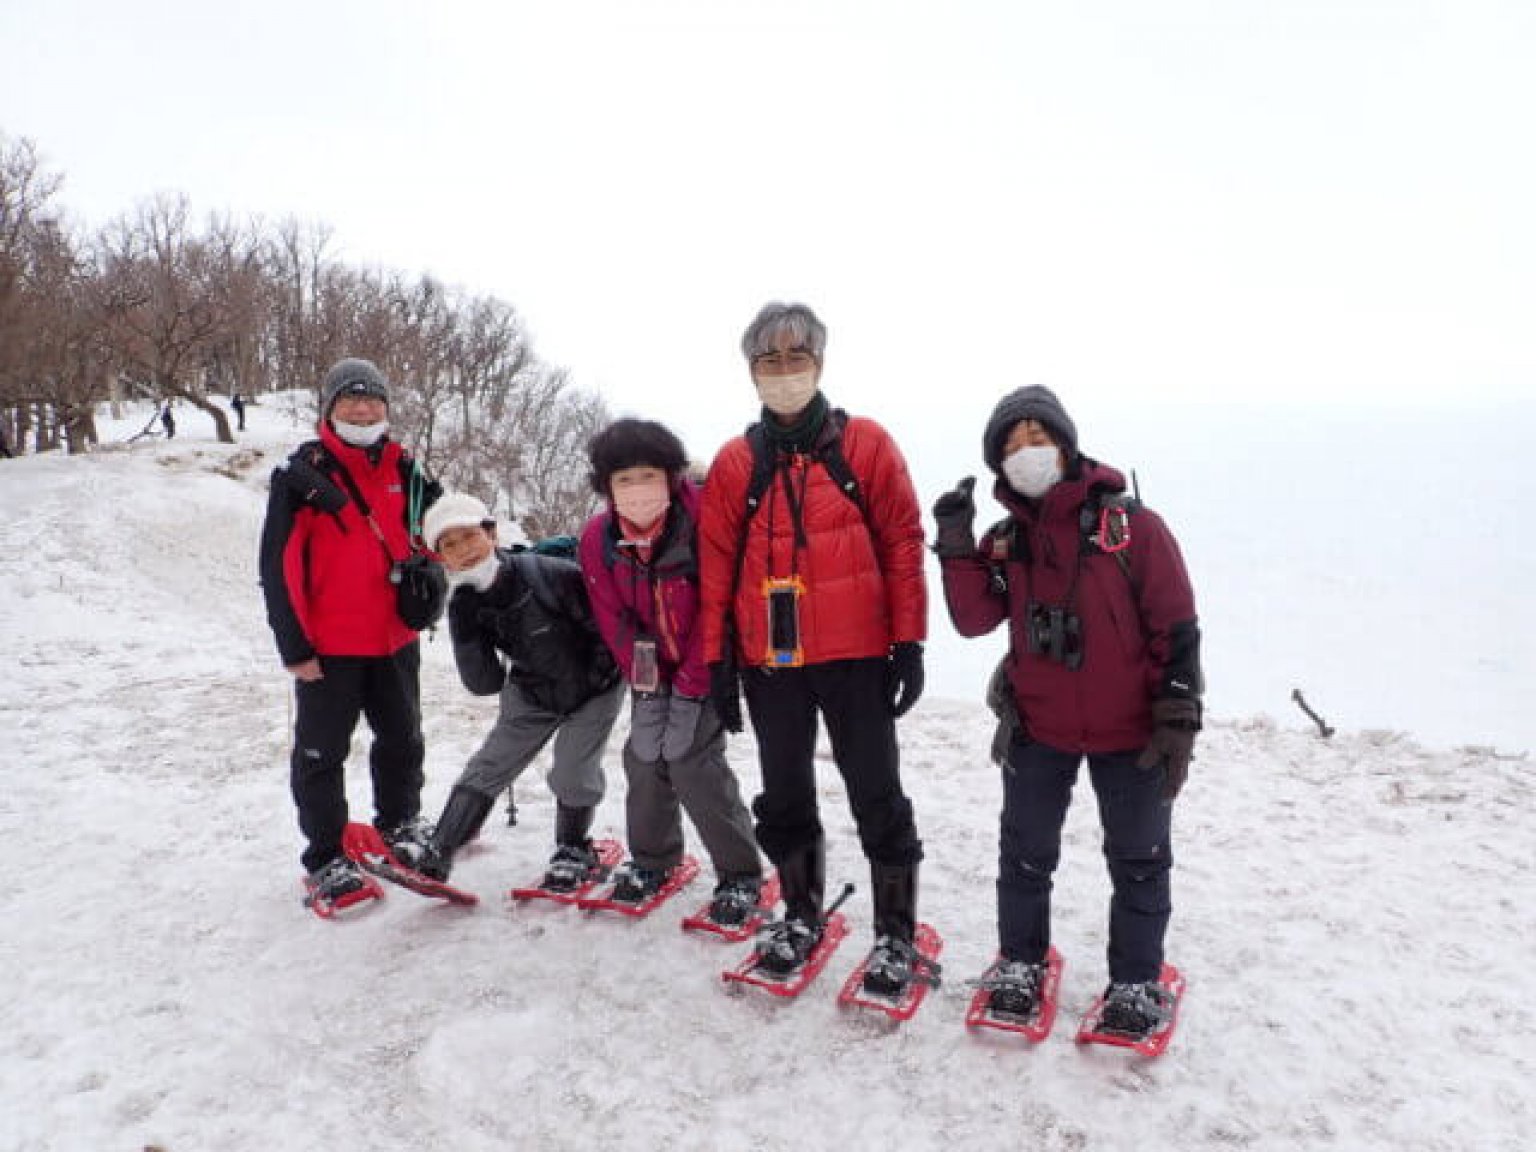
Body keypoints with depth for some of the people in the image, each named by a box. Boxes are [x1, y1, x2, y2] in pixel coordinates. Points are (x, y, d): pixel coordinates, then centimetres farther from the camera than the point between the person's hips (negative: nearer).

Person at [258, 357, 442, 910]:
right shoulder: (303, 473, -10)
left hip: (394, 637, 5)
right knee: (321, 752, 6)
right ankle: (326, 858, 20)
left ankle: (400, 825, 39)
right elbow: (279, 564, -11)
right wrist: (294, 645, -13)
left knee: (402, 740, 18)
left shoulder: (403, 469, 5)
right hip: (329, 645, -5)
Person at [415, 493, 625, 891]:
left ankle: (574, 851, 20)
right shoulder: (464, 607, -15)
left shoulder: (548, 574, -31)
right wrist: (467, 629, -31)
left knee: (572, 775, -8)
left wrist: (600, 671, -15)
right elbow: (484, 683, -19)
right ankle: (437, 854, 10)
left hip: (594, 690, -4)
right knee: (489, 766, 0)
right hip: (533, 696, 4)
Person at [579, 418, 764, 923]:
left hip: (706, 664, -4)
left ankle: (741, 875, 1)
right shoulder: (598, 538, -13)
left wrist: (691, 685, -18)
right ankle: (652, 857, 27)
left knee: (691, 758, -14)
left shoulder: (703, 521, -27)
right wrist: (645, 679, -8)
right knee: (644, 756, 2)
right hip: (652, 668, 5)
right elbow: (613, 619, -4)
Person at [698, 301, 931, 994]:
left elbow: (903, 542, -1)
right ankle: (800, 914, 34)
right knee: (784, 797, 15)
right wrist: (716, 659, 4)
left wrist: (909, 643, -5)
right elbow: (716, 565, 6)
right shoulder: (734, 462, 5)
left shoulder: (865, 443, 0)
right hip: (768, 659, 3)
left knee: (877, 799, 5)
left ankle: (896, 934, 20)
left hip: (856, 655, -2)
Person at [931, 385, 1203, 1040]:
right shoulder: (1005, 541, 2)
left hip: (1130, 733, -2)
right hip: (1038, 728, 3)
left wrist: (1178, 720, -12)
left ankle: (1135, 981, 32)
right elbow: (973, 620, -8)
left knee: (1138, 862, 12)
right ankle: (1020, 962, 37)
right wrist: (956, 546, -18)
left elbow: (1176, 627, -9)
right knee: (1025, 852, 15)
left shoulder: (1132, 525, -10)